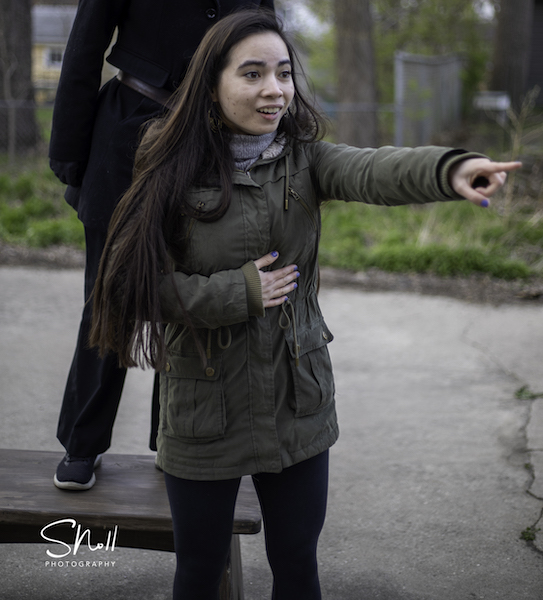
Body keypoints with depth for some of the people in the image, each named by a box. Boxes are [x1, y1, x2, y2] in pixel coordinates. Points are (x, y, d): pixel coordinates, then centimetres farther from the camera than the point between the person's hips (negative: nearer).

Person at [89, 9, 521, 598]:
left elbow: (372, 169, -25)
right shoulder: (175, 172, -10)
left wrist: (451, 169, -45)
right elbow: (138, 281, -10)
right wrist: (237, 293, -18)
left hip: (298, 406, 2)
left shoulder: (303, 157, -4)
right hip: (207, 411, -2)